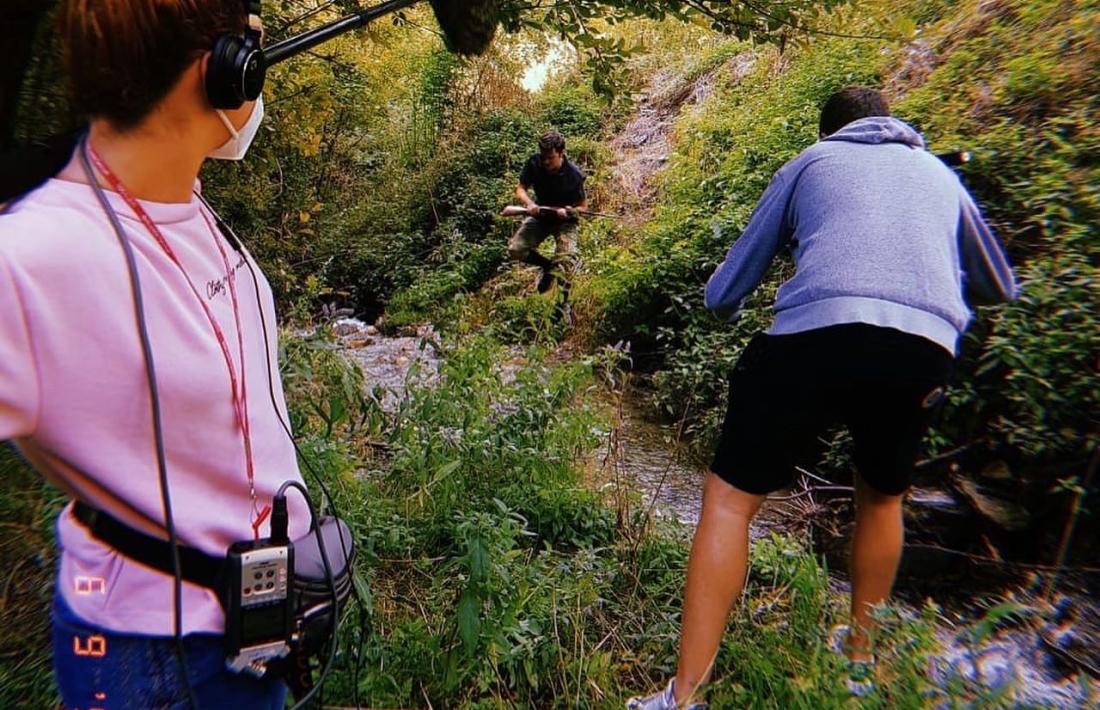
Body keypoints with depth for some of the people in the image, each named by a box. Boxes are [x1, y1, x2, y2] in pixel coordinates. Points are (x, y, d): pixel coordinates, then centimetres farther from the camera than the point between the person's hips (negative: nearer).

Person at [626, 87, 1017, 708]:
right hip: (928, 353, 4)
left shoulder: (810, 162, 23)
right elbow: (1000, 287, 43)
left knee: (730, 499, 6)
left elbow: (723, 295, 21)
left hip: (819, 335, -3)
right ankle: (862, 659, 43)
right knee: (883, 499, 28)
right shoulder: (940, 173, 31)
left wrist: (728, 303, 45)